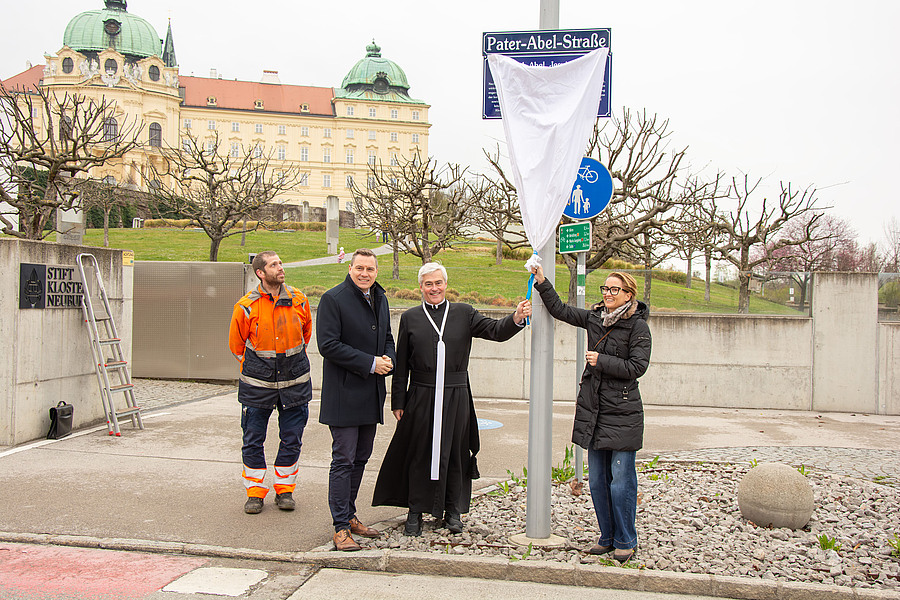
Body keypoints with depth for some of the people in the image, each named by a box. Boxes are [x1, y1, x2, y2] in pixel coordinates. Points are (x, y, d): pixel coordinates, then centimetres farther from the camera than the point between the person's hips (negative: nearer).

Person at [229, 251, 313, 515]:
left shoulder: (299, 301, -1)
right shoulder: (246, 307, -8)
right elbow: (237, 344, 7)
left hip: (294, 381, 2)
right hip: (257, 384, -2)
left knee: (291, 439, 7)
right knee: (253, 441, 5)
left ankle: (284, 489, 23)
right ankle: (255, 493, 20)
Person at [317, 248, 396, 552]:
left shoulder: (380, 298, 13)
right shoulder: (333, 299, -10)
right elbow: (328, 345, -17)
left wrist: (388, 361, -1)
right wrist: (370, 364, -18)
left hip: (371, 394, 7)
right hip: (344, 394, -7)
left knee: (360, 458, 15)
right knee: (343, 460, -4)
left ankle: (349, 515, 28)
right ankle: (341, 528, 5)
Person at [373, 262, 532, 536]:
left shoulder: (463, 313, 6)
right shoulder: (410, 318, 5)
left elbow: (496, 331, -5)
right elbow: (401, 365, 5)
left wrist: (516, 318, -25)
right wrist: (398, 401, 2)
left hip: (456, 396, 0)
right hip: (422, 397, 0)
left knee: (455, 453, 7)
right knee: (420, 454, 5)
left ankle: (453, 511, 22)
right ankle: (415, 512, 19)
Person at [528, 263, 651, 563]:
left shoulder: (638, 326, -6)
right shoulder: (594, 318, 10)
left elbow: (637, 367, -11)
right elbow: (560, 310, 15)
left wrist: (601, 361, -14)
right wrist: (542, 282, 7)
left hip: (622, 414, -6)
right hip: (593, 411, 6)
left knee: (621, 481, -2)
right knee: (597, 481, 11)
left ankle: (625, 542, 15)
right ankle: (607, 538, 25)